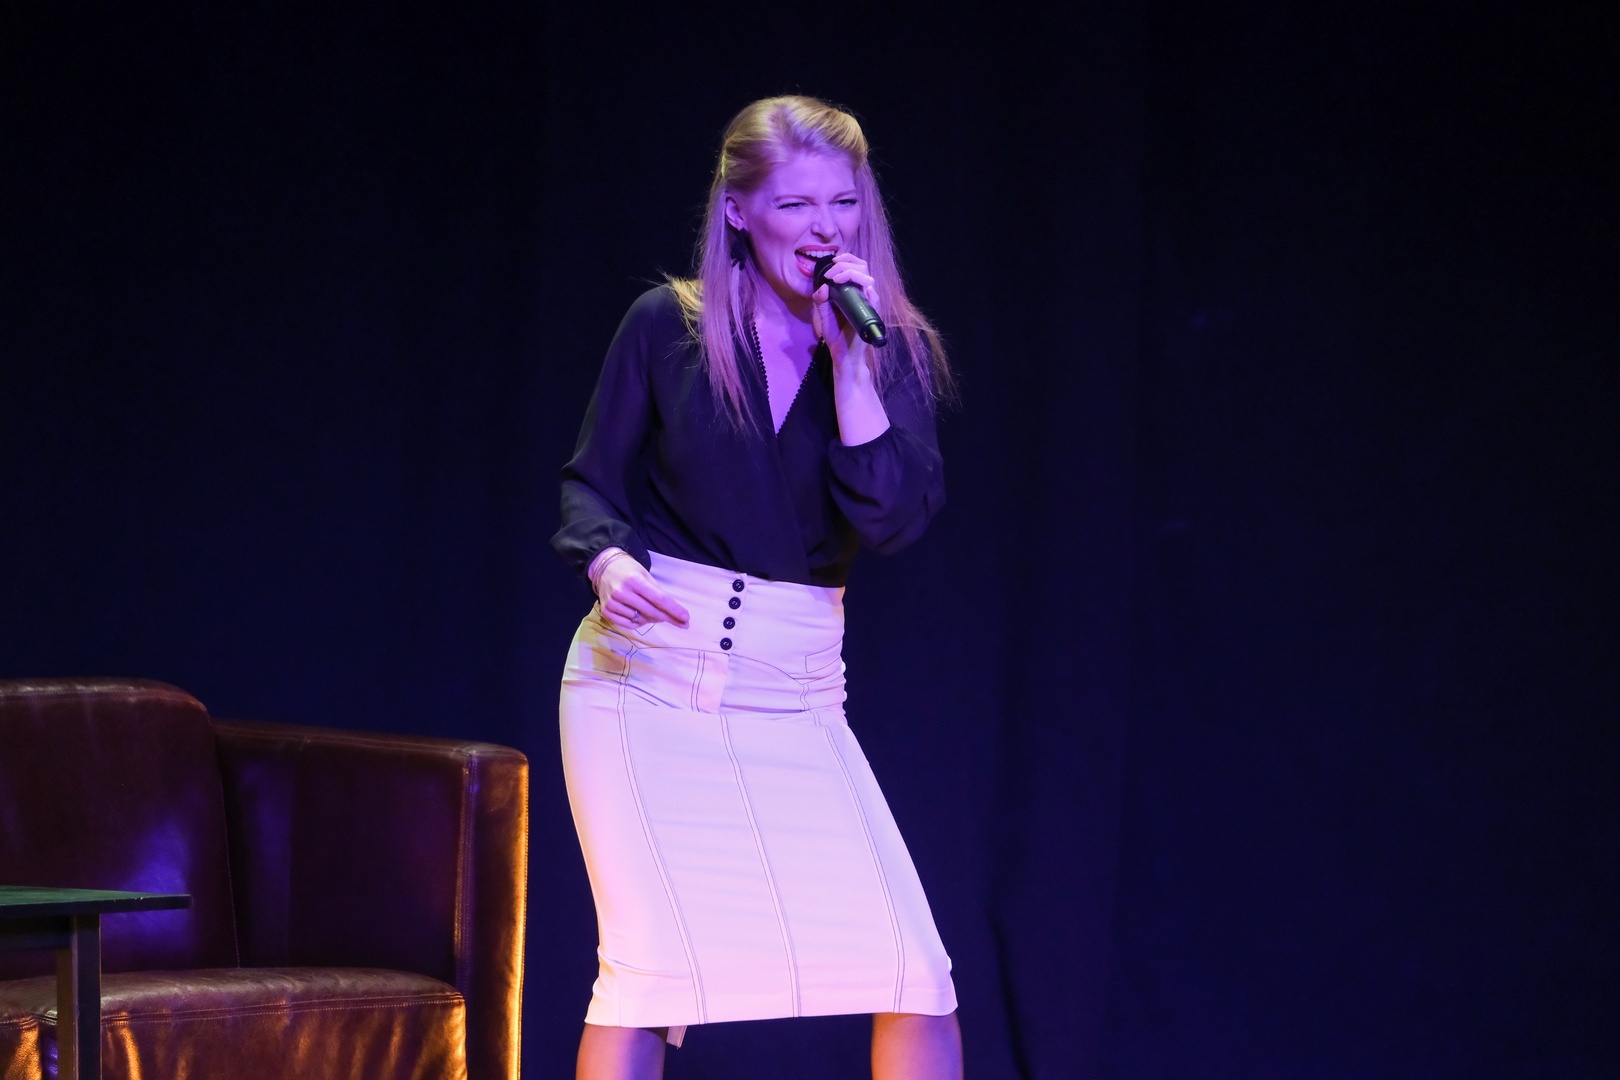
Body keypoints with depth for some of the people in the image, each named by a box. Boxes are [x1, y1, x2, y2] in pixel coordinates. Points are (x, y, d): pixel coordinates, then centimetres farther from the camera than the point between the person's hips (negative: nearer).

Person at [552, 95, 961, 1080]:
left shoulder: (894, 350, 4)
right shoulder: (669, 326, 0)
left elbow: (895, 519, -9)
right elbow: (590, 483, 7)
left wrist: (848, 360, -15)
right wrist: (608, 562, -14)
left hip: (793, 697, 2)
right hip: (645, 677, -2)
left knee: (916, 975, -7)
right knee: (656, 964, -14)